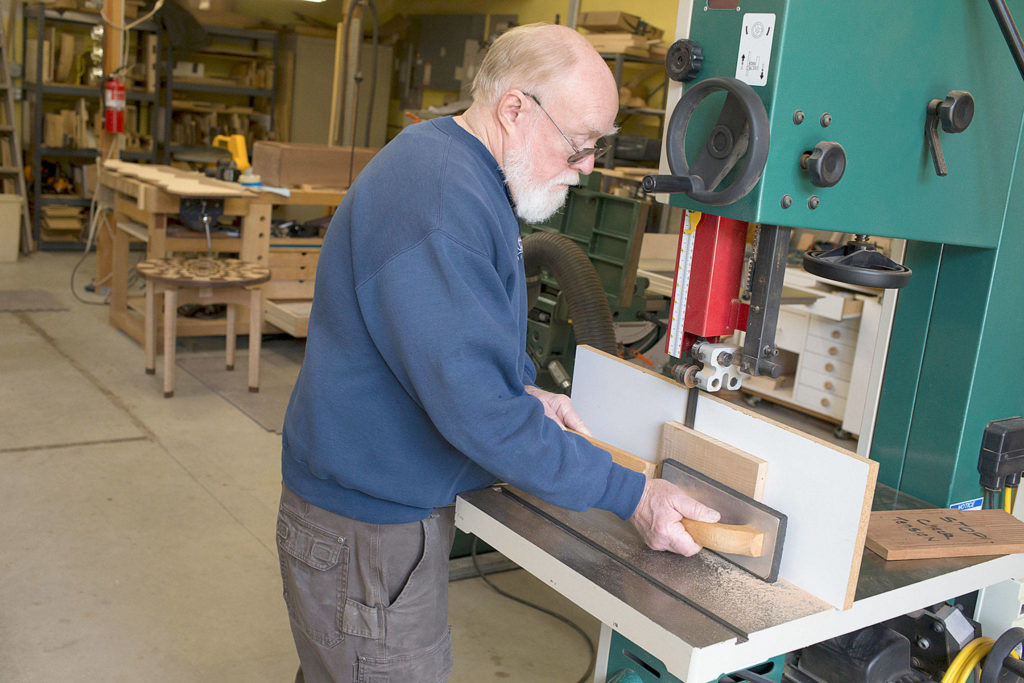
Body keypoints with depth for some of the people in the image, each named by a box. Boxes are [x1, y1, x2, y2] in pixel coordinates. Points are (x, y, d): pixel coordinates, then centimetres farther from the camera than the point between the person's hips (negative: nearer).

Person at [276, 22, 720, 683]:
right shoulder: (437, 195, -27)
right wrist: (629, 494, -23)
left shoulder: (462, 172, 8)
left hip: (391, 499, 9)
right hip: (367, 530, -9)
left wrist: (522, 387, 5)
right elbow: (472, 405, -30)